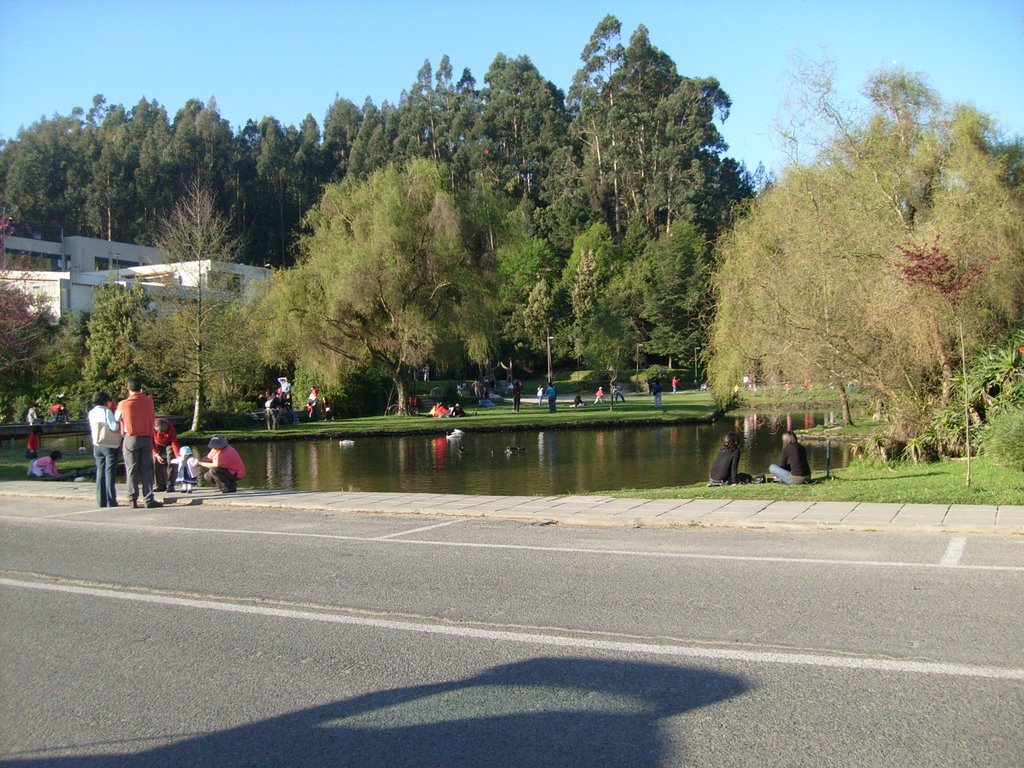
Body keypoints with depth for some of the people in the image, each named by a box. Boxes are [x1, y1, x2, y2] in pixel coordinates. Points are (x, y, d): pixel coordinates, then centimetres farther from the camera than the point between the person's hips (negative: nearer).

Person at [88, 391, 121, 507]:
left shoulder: (91, 413, 9)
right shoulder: (107, 411, -10)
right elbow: (114, 428, -15)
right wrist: (118, 418, 0)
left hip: (97, 445, 6)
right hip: (109, 445, -6)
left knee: (100, 472, 9)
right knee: (110, 472, -4)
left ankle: (101, 500, 7)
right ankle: (110, 500, -6)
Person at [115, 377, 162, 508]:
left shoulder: (124, 404, -7)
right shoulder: (149, 401, -1)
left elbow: (117, 419, 8)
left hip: (131, 438, -2)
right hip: (147, 438, 2)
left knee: (132, 471, 4)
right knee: (147, 470, 4)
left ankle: (133, 500, 4)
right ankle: (149, 500, -1)